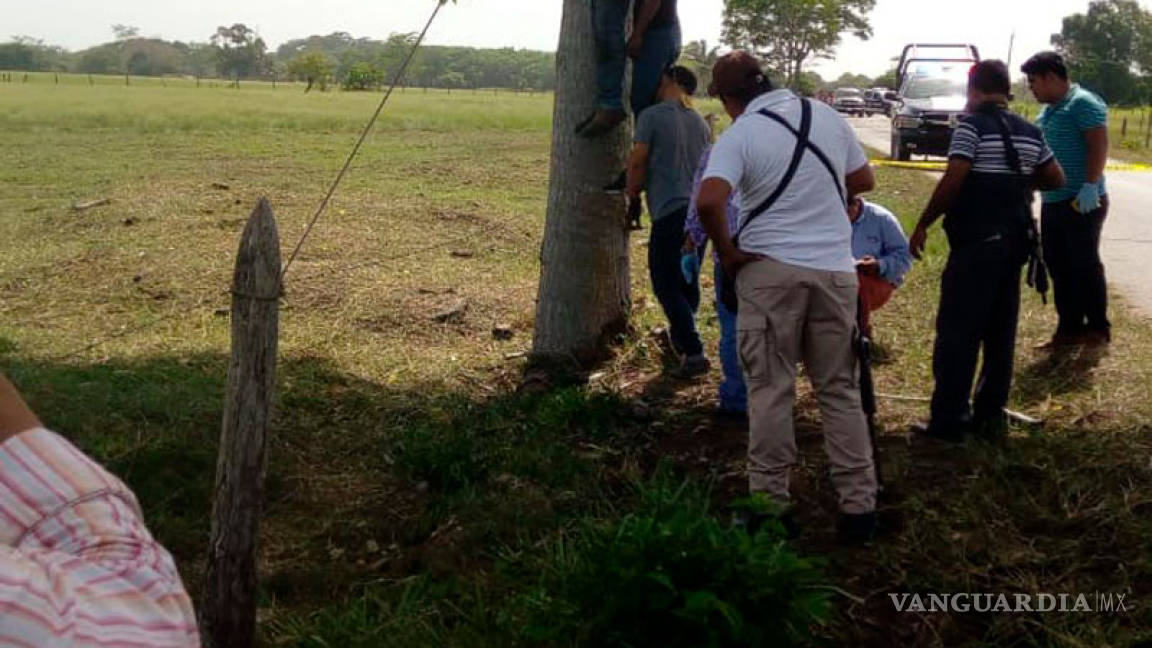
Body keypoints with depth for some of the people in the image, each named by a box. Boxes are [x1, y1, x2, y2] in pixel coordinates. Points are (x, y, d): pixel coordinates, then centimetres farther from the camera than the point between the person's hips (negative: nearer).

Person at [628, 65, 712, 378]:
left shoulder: (652, 116, -7)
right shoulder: (700, 122, 14)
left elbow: (637, 163, -7)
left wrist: (633, 193, 12)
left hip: (670, 210, -7)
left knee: (666, 284, -2)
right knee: (688, 280, 21)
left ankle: (693, 353, -9)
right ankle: (681, 336, 37)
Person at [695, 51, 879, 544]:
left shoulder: (739, 135, -9)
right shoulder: (826, 116, 7)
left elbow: (709, 202, -23)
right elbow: (863, 180, 17)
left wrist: (728, 253, -9)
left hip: (771, 268, -4)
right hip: (835, 269, 4)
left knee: (770, 390, 6)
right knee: (841, 390, 11)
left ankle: (770, 501, 9)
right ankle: (858, 504, 14)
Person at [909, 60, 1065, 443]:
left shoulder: (972, 125, -9)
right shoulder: (1030, 132, 10)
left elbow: (952, 181, -17)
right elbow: (1056, 180, 14)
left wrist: (923, 224, -9)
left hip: (976, 242, -7)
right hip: (1015, 240, 7)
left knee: (957, 332, -3)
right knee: (1001, 332, 12)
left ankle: (948, 422, -2)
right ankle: (990, 417, 18)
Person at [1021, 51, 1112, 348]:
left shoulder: (1083, 103, -11)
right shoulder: (1048, 111, 17)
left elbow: (1099, 145, -19)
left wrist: (1090, 186, -25)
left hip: (1081, 202, -9)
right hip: (1053, 202, 9)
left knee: (1084, 264, -2)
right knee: (1058, 266, 10)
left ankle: (1098, 328, 9)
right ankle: (1069, 328, 18)